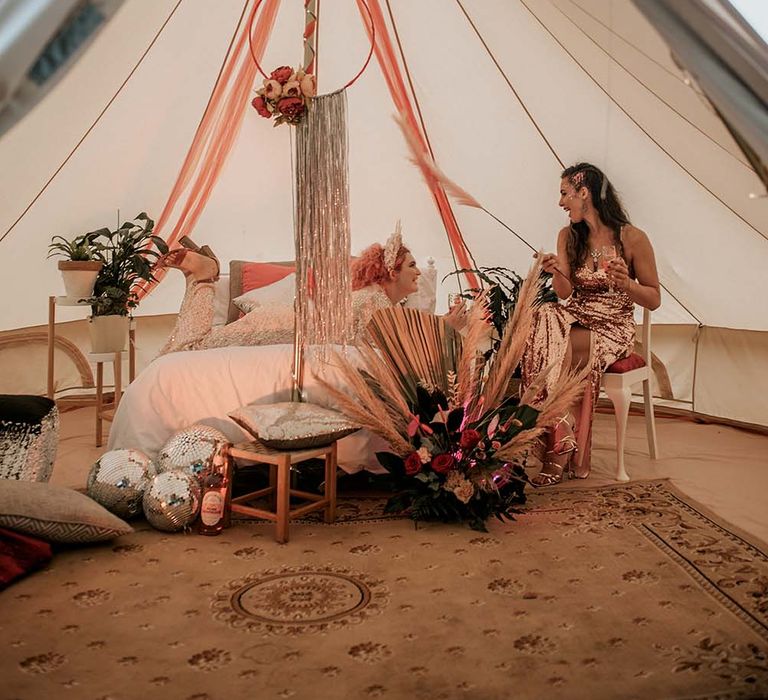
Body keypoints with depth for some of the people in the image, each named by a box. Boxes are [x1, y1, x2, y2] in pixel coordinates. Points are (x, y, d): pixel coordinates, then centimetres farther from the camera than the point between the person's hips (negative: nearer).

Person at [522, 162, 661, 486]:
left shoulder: (632, 238, -5)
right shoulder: (568, 236, 9)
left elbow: (654, 300, -1)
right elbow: (565, 293, 0)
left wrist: (626, 283, -20)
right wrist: (555, 271, -21)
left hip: (612, 327, -4)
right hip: (574, 319, 4)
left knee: (555, 350, -31)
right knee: (543, 321, -31)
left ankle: (558, 453, -18)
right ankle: (564, 449, -27)